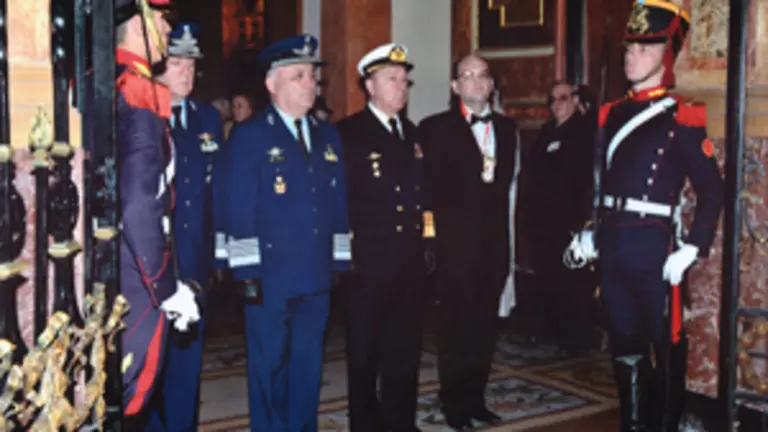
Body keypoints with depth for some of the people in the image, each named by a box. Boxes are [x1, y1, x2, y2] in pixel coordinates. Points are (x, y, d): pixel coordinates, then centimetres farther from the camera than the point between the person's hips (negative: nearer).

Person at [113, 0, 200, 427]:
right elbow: (138, 206, -23)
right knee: (130, 390, 3)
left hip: (117, 270, 9)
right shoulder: (139, 94, -18)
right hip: (136, 277, -9)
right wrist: (168, 288, -17)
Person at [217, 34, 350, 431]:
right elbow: (238, 210, -8)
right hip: (270, 277, -5)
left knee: (308, 365, 13)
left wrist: (341, 262, 9)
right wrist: (247, 274, -12)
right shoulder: (249, 136, -4)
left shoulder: (328, 136, 13)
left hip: (317, 276, 5)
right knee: (269, 365, 5)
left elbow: (339, 204, 14)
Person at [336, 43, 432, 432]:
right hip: (368, 263, -5)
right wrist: (343, 252, -13)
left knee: (405, 350, 12)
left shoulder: (412, 133, 14)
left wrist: (425, 240, 11)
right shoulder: (347, 134, -7)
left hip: (410, 264, 6)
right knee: (365, 352, 7)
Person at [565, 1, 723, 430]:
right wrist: (590, 233, 11)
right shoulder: (612, 114, 11)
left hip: (654, 247, -6)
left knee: (665, 345, 6)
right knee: (624, 342, 16)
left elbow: (712, 189, -9)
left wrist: (693, 249, -14)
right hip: (613, 246, 6)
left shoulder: (681, 117, -8)